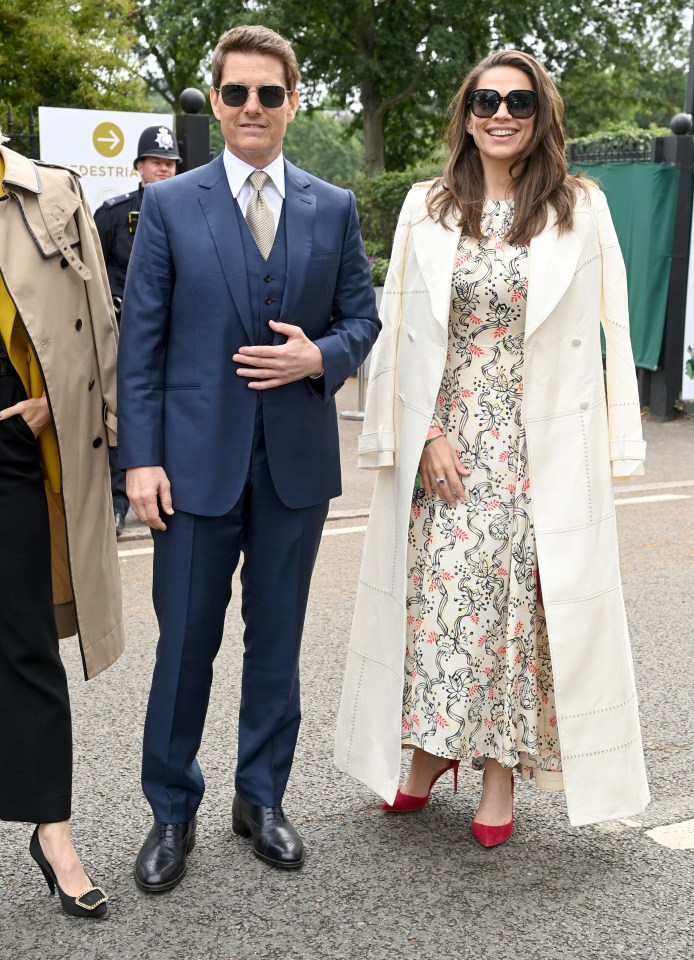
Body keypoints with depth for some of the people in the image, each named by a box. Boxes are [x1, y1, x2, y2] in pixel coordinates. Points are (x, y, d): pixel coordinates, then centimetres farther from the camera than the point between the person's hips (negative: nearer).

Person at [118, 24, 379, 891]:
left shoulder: (334, 209, 7)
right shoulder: (170, 205, 1)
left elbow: (362, 317, 11)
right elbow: (140, 339, -1)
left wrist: (320, 357, -12)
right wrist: (141, 457, -8)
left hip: (298, 460, 2)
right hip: (198, 458, -2)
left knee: (277, 640, 12)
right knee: (185, 643, 5)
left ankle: (261, 798, 30)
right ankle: (172, 813, 22)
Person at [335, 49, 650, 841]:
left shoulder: (579, 210, 1)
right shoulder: (427, 209, 5)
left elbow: (600, 335, 0)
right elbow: (398, 330, 4)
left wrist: (603, 452, -4)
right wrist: (425, 436, -5)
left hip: (540, 453, -1)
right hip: (443, 445, 2)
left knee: (521, 604, 4)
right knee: (435, 596, 6)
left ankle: (503, 766, 20)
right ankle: (430, 747, 26)